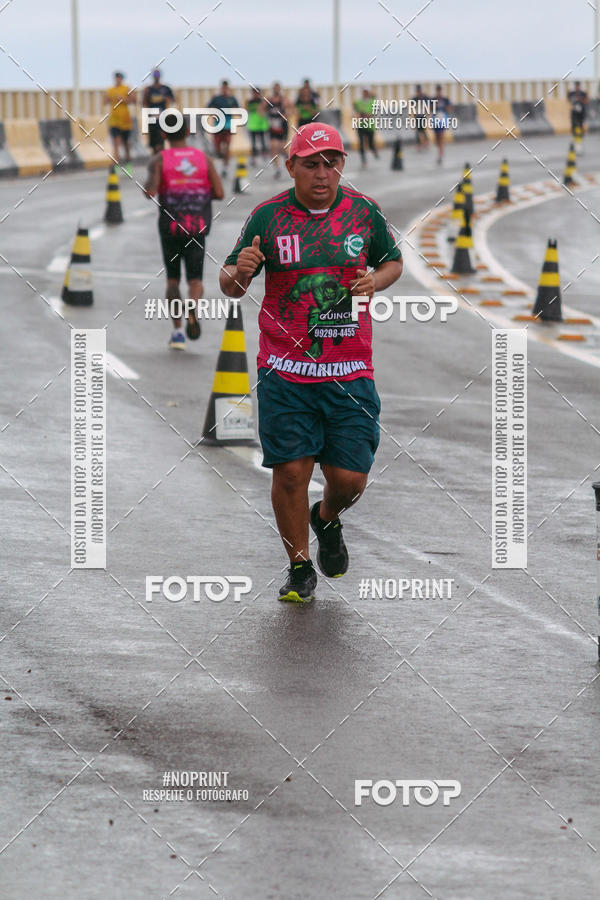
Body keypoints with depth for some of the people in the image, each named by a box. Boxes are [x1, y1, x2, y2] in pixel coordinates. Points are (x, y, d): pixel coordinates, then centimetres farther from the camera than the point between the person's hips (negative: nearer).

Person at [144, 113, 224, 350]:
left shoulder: (159, 160, -2)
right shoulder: (204, 158, 4)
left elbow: (150, 191, -16)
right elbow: (219, 193, -1)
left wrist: (146, 185, 8)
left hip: (170, 226, 0)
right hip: (197, 227, 0)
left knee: (173, 279, 16)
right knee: (195, 278, 4)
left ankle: (177, 331, 8)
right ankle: (193, 306, -30)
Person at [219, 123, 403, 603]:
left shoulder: (364, 212, 3)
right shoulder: (267, 217, -2)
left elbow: (393, 261, 18)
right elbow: (230, 285, 1)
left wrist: (374, 282, -4)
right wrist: (239, 273, -22)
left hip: (350, 373, 1)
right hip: (285, 372, -1)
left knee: (349, 478, -1)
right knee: (290, 471, -5)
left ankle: (327, 520, 35)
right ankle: (300, 567, 14)